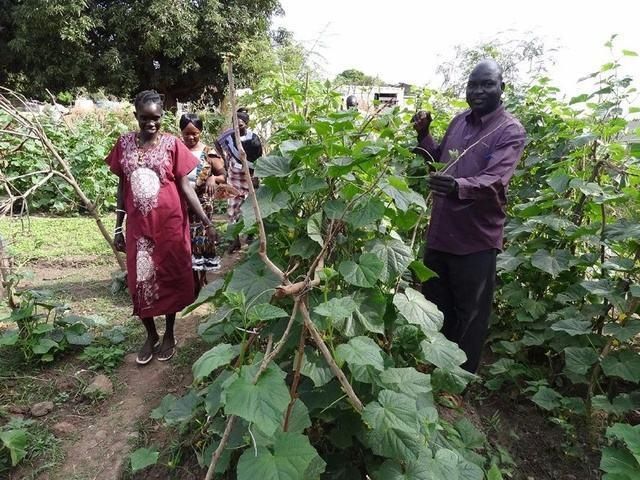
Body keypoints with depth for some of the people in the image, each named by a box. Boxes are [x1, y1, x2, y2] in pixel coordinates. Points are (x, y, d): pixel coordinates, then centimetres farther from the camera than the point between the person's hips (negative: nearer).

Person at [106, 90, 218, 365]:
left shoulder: (172, 144, -3)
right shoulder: (125, 144, 4)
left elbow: (185, 187, -4)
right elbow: (122, 187, 8)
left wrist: (207, 222, -11)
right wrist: (118, 228, 8)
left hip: (169, 225, -2)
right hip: (138, 227, 3)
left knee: (169, 278, 9)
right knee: (141, 281, 9)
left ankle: (169, 334, 29)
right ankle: (150, 335, 30)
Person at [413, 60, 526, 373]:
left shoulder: (510, 130, -10)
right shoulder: (459, 121, 9)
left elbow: (494, 181, -26)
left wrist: (457, 187, -45)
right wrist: (423, 135, 4)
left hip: (477, 239, -6)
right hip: (439, 232, 7)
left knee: (469, 315, 8)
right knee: (433, 306, 21)